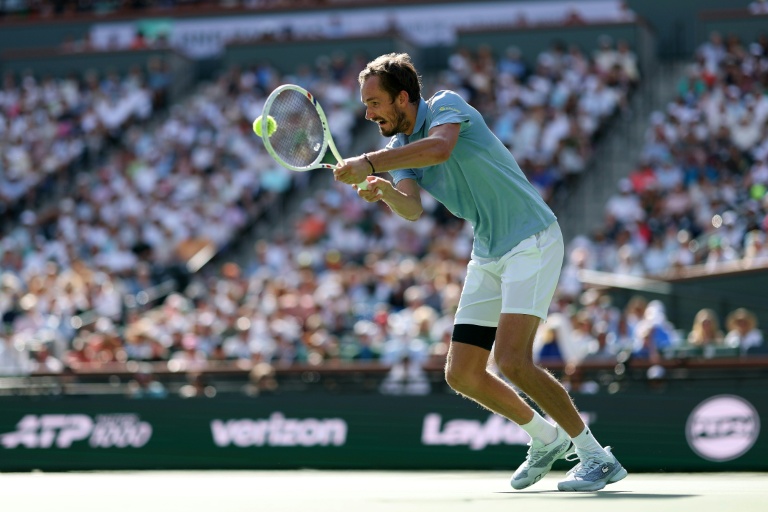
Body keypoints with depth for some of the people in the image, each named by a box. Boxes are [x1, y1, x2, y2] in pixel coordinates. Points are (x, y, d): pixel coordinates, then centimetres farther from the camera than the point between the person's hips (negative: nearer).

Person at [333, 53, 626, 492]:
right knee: (461, 374, 3)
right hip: (488, 255, 8)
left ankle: (596, 457, -9)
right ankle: (546, 438, 25)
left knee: (512, 360, -21)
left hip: (531, 239, -8)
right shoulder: (399, 148, 10)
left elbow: (439, 148, -34)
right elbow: (412, 209, -9)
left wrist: (369, 163, -33)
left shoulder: (448, 105, -10)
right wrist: (383, 190, -30)